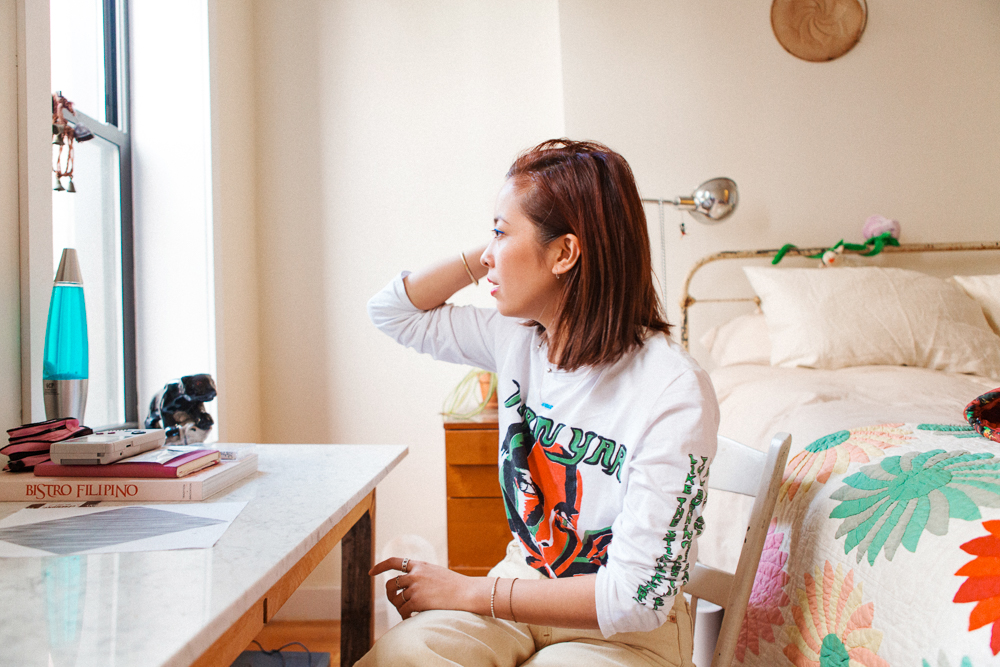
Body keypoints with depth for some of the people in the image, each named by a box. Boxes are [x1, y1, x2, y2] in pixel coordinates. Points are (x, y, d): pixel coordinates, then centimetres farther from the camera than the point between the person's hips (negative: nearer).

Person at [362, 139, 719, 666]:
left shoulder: (673, 393, -23)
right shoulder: (519, 337, -3)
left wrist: (468, 592, -15)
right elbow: (393, 310, 9)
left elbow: (639, 597, -22)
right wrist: (496, 252, -5)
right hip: (522, 590, 5)